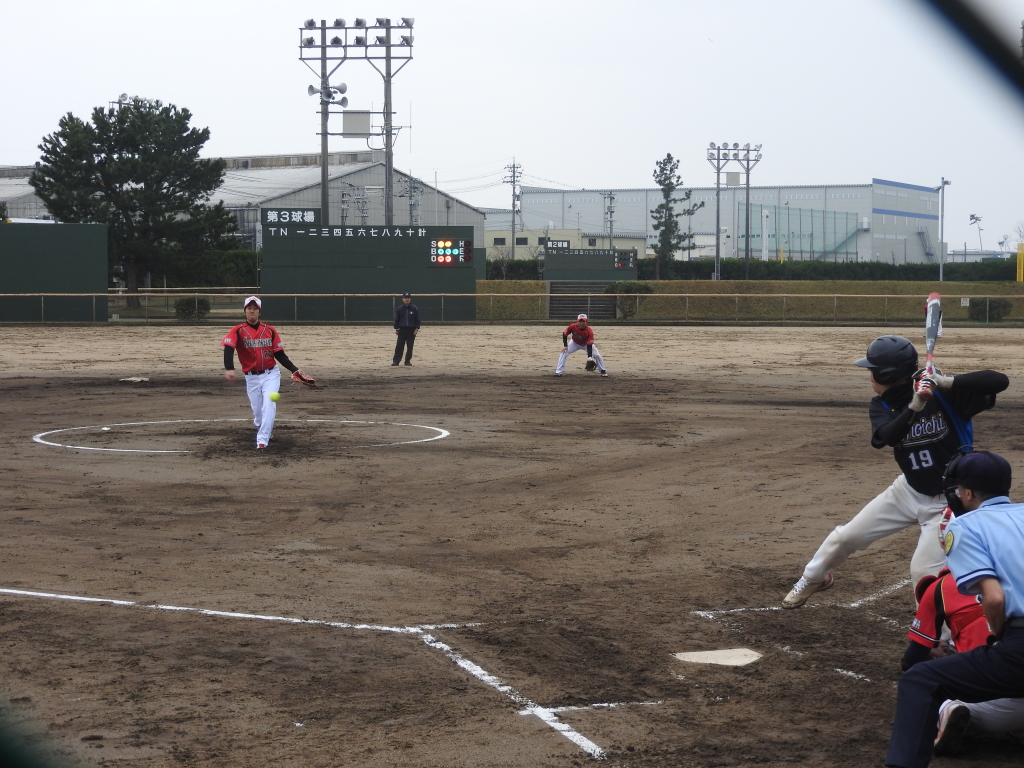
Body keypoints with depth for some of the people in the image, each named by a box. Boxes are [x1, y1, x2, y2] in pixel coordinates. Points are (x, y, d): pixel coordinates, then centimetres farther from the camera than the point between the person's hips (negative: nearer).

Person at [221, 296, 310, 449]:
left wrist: (294, 370, -5)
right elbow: (228, 349, -20)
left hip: (271, 374, 0)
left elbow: (280, 355, 6)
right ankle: (265, 431, 37)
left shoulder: (270, 330, 3)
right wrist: (229, 369, -38)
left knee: (269, 404, -20)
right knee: (257, 411, 6)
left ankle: (262, 441, -22)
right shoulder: (238, 331, -4)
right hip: (251, 377, 0)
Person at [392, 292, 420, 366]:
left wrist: (417, 329, -4)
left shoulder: (415, 308, 1)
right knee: (399, 346, -4)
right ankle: (396, 361, -2)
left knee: (410, 346, 4)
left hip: (412, 330, 0)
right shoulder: (399, 308, 2)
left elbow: (417, 320, 3)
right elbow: (396, 319, 5)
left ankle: (408, 360, 13)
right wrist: (396, 329, 0)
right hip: (402, 329, 0)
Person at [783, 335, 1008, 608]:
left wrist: (948, 382, -42)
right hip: (909, 491, 6)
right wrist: (913, 407, -46)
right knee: (846, 536, 14)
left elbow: (999, 381, -31)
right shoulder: (881, 406, -9)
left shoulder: (944, 393, -21)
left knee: (924, 571, -19)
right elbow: (888, 436, -30)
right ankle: (813, 578, 41)